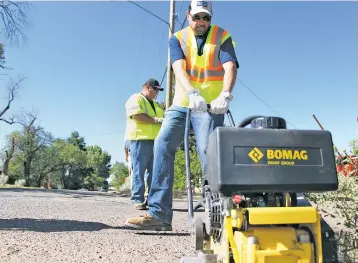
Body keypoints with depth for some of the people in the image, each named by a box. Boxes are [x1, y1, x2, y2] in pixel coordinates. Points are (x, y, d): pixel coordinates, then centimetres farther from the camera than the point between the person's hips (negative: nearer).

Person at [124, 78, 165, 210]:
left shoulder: (155, 104, 29)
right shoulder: (136, 99, 2)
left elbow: (163, 118, 30)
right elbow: (137, 116, -14)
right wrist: (157, 120, -12)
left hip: (155, 141, 8)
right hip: (140, 140, -8)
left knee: (154, 171, 5)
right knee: (139, 171, -6)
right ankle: (137, 200, -4)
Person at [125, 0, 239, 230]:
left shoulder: (222, 37, 2)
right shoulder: (178, 38, 7)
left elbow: (230, 67, -15)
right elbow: (179, 68, -12)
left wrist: (225, 95, -36)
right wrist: (192, 93, -32)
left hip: (210, 107, -2)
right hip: (181, 104, 3)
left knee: (209, 154, -14)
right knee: (163, 145, -12)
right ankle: (159, 213, -12)